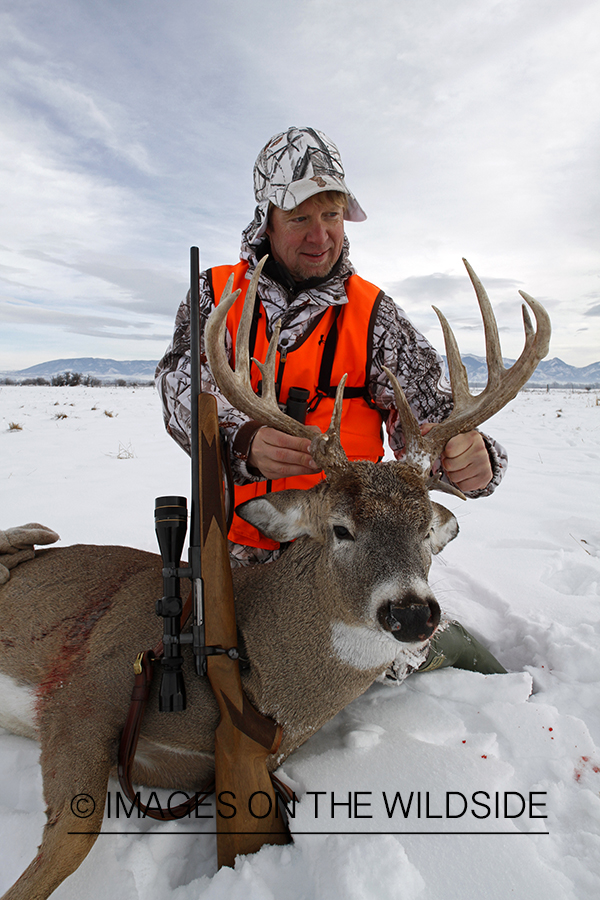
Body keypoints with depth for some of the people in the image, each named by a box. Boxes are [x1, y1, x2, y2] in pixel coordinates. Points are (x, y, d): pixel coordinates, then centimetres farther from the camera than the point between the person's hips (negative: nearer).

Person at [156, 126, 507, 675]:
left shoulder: (373, 314, -1)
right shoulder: (216, 294, 1)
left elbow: (428, 413, -7)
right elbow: (185, 389, -14)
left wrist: (472, 457, -32)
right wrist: (246, 442, -37)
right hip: (236, 551, 1)